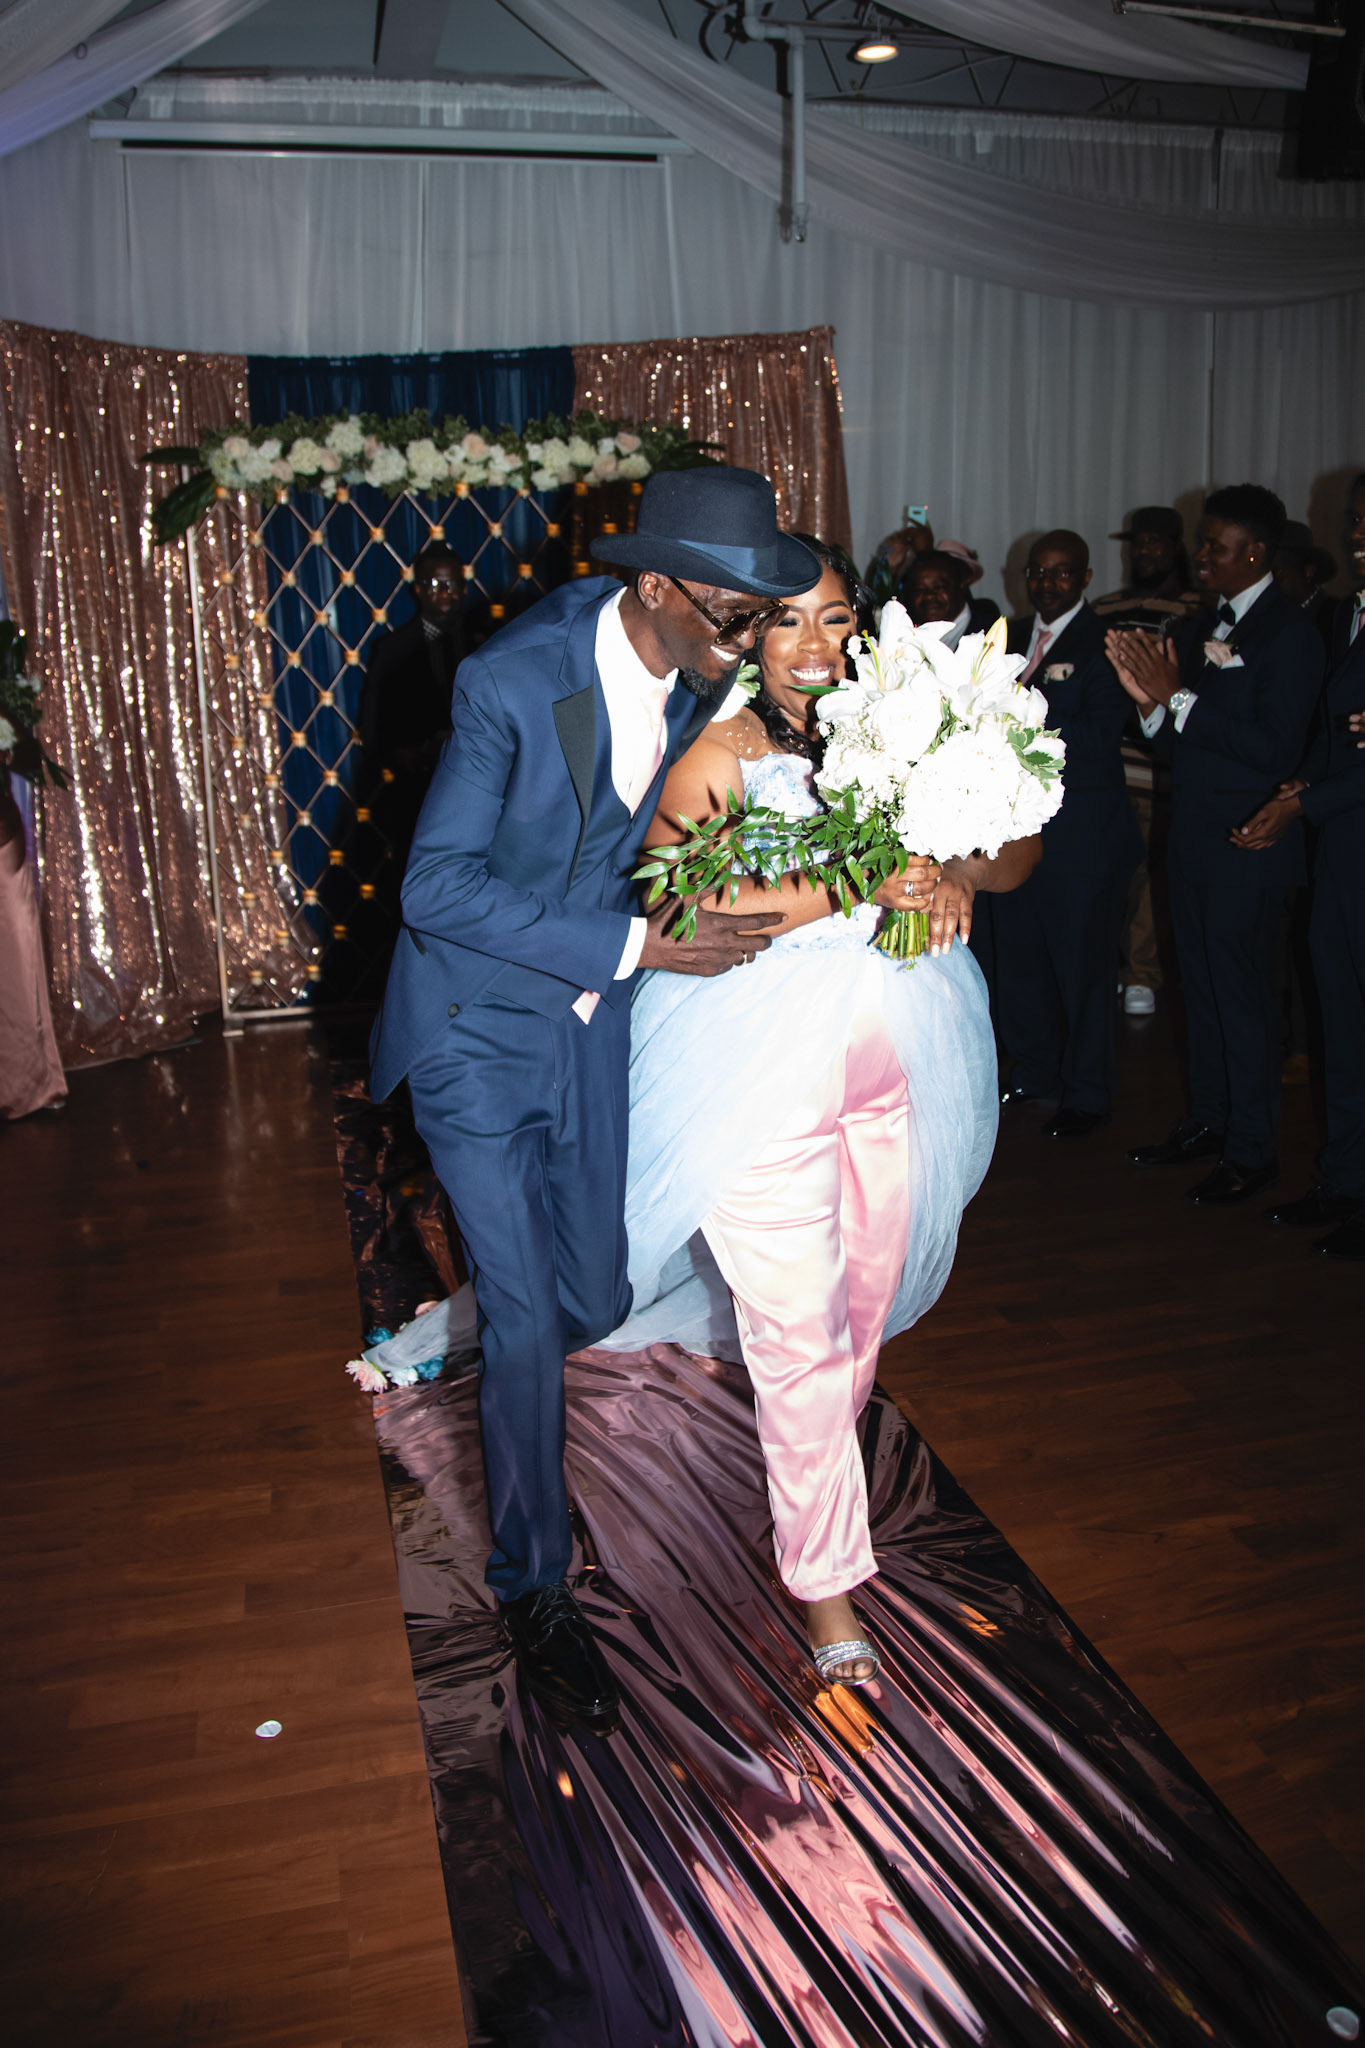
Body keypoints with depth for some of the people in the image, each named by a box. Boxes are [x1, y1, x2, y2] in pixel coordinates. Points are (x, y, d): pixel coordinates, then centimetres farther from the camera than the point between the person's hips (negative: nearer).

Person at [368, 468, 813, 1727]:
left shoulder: (706, 676, -7)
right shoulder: (511, 681, -25)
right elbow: (439, 887, -26)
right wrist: (638, 943, -30)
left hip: (593, 1021, 6)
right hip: (481, 1026, -5)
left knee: (594, 1301, 13)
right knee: (527, 1323, -4)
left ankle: (488, 1327, 51)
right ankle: (536, 1590, 18)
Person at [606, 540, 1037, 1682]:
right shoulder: (717, 755, -8)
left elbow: (1019, 853, 4)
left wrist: (957, 871, -19)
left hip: (891, 1064, 5)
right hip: (764, 1073, -5)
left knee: (869, 1293, 19)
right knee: (797, 1325, -1)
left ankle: (819, 1461, 48)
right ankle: (826, 1576, 15)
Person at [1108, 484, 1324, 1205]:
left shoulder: (1290, 635, -12)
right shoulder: (1199, 627, 11)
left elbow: (1274, 749, -22)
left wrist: (1178, 697, -21)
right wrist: (1152, 702, -8)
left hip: (1247, 845, -8)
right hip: (1192, 838, 8)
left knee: (1243, 990, -1)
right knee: (1199, 982, 16)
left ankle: (1251, 1149, 11)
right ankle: (1207, 1119, 30)